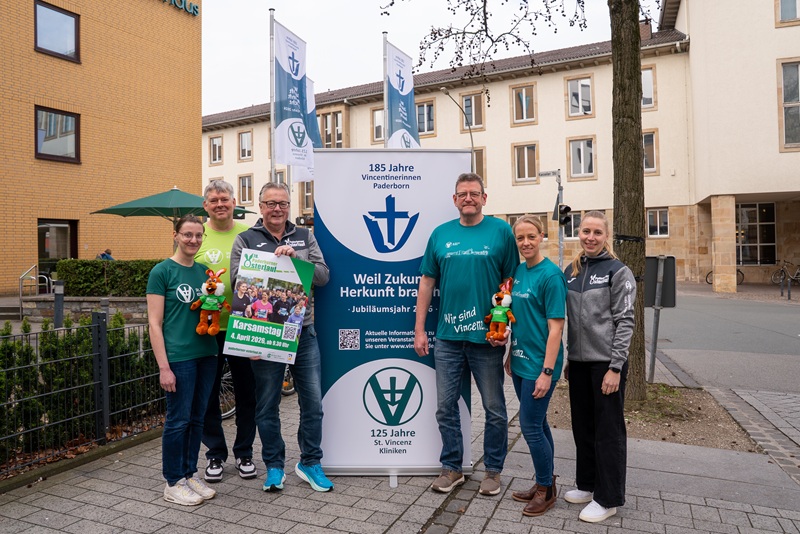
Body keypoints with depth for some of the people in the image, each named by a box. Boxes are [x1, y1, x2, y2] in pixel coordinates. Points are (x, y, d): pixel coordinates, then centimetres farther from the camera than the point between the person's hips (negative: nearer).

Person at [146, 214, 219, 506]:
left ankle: (189, 474, 28)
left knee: (197, 419, 14)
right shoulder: (162, 271, -6)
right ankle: (173, 483, 19)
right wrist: (164, 366, -13)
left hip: (206, 353, 6)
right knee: (178, 421, 4)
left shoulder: (204, 270, 11)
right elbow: (155, 323, -9)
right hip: (178, 357, -6)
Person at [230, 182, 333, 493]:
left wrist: (295, 258, -15)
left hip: (304, 331, 2)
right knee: (267, 405, 10)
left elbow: (323, 275, -2)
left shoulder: (304, 237, 10)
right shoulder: (246, 240, 4)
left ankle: (310, 463, 27)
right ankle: (274, 466, 29)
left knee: (312, 401, 8)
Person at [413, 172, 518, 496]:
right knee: (445, 406, 11)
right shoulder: (441, 234, 7)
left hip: (487, 336, -2)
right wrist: (419, 330, 5)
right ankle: (452, 468, 28)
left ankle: (493, 470, 29)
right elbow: (427, 282, 8)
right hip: (447, 336, 3)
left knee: (494, 408, 10)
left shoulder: (500, 231, -1)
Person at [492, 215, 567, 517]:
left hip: (539, 365, -7)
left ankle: (546, 490, 21)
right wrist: (510, 354, 15)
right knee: (538, 424, 17)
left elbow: (556, 326, -17)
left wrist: (547, 371, -19)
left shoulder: (550, 275, -15)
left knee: (531, 426, 0)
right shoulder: (518, 271, 8)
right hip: (520, 361, 7)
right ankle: (544, 485, 32)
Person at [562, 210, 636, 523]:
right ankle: (587, 485, 32)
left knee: (608, 430, 4)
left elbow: (625, 322, -10)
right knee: (583, 427, 15)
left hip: (606, 363, -6)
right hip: (579, 362, 6)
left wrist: (615, 367, -14)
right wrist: (568, 359, 14)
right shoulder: (571, 271, 10)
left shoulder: (618, 272, -7)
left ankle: (608, 499, 17)